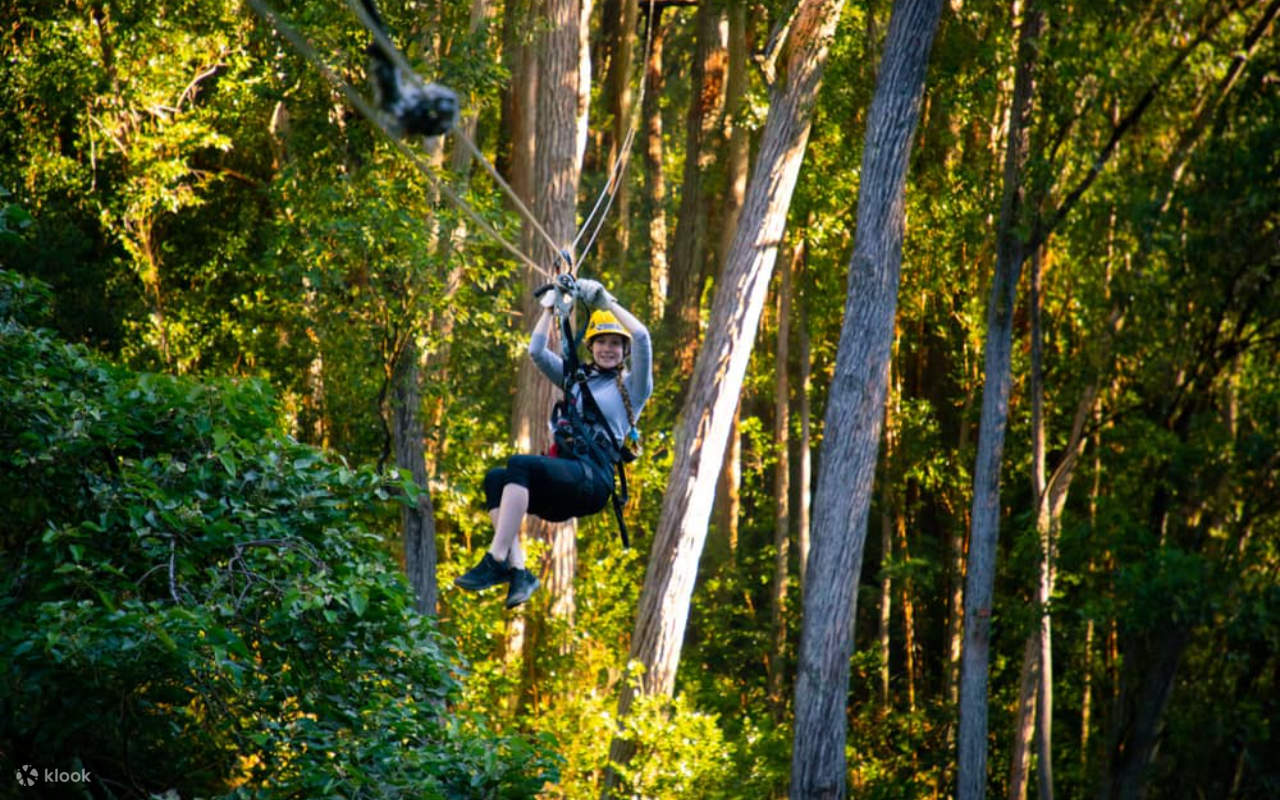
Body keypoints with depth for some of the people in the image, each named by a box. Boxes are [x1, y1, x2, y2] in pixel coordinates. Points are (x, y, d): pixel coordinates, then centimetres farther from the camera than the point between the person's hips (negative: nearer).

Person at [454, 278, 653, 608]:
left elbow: (642, 337, -3)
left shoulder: (632, 385, 12)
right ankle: (517, 571, -33)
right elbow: (537, 351, 24)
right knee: (495, 479, -23)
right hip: (562, 478, 6)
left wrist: (604, 300, 1)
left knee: (519, 465, -31)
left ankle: (495, 562, -38)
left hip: (593, 478, -6)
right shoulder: (576, 378, 29)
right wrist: (550, 308, 20)